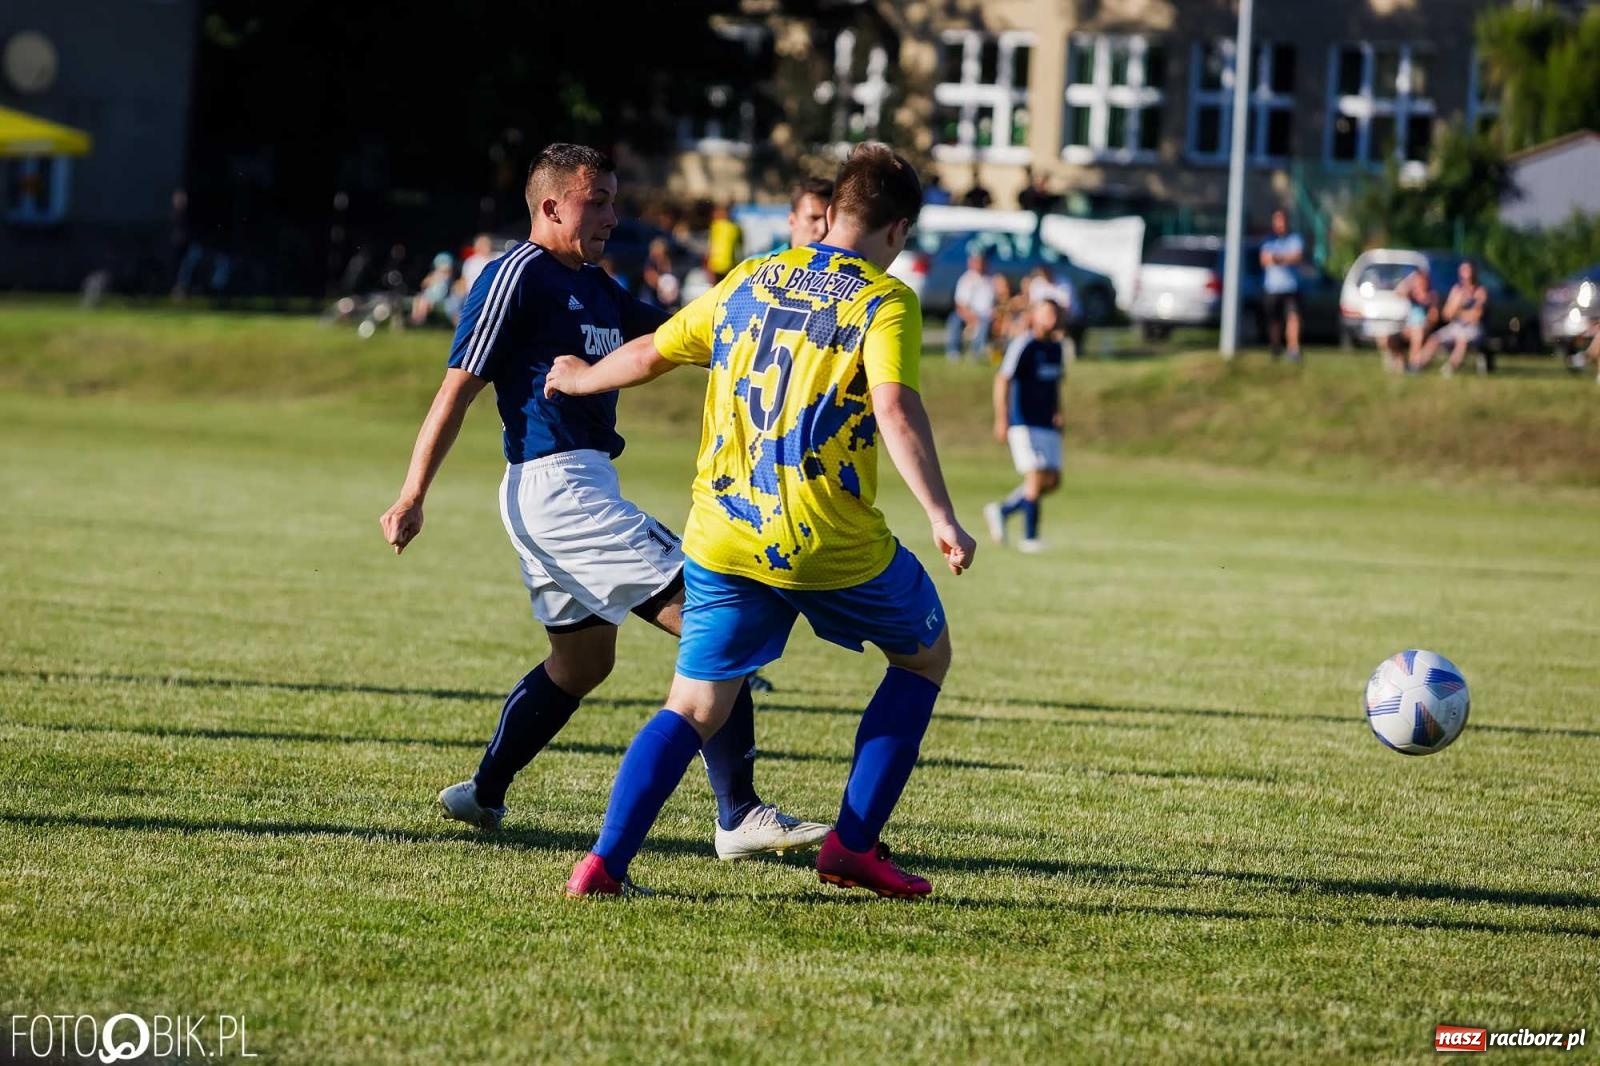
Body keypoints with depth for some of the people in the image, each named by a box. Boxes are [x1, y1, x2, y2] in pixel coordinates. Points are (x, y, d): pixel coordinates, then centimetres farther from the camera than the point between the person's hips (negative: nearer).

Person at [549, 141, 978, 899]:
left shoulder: (748, 283, 12)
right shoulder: (883, 300, -4)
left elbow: (647, 356, 21)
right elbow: (895, 410, -20)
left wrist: (580, 380, 40)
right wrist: (940, 517, -23)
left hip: (721, 539, 4)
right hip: (832, 545, -4)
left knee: (693, 708, 9)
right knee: (925, 654, 20)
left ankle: (605, 861, -11)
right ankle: (853, 845, 13)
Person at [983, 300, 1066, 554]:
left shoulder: (1056, 347, 12)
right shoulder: (1023, 345, -9)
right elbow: (1002, 381, -11)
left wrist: (1057, 413, 13)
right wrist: (1001, 420, -15)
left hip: (1047, 425, 7)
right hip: (1024, 422, -7)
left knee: (1052, 481, 3)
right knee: (1036, 477, -13)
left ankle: (1002, 510, 20)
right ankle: (1029, 538, -5)